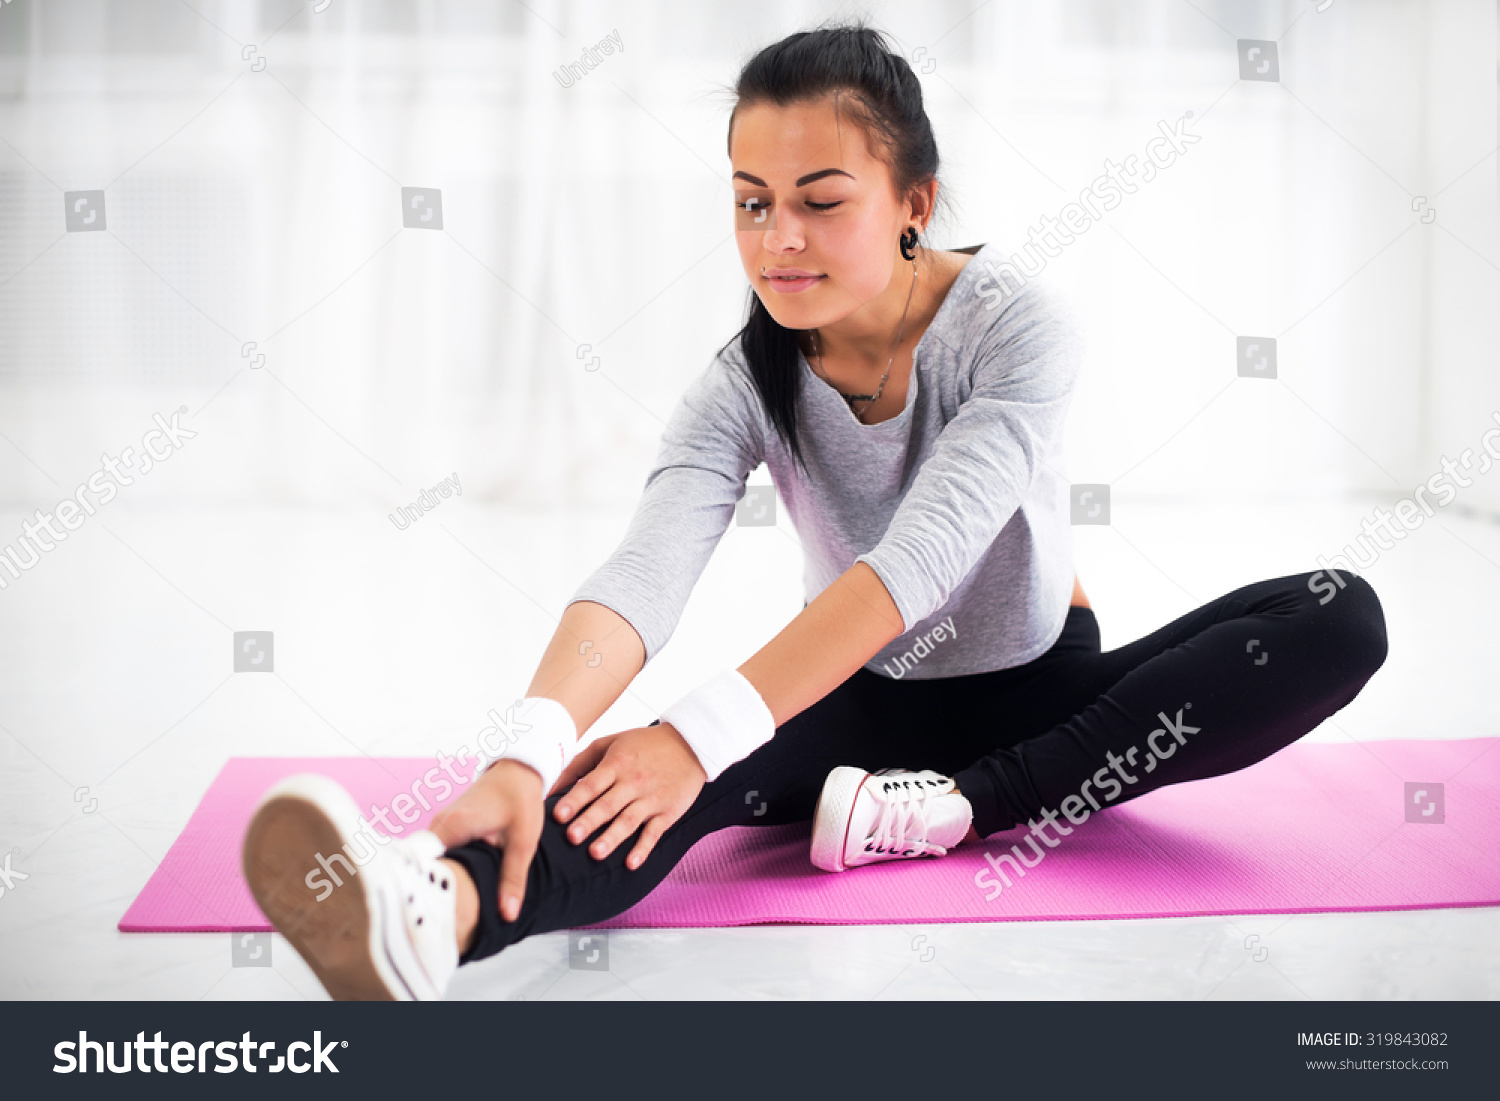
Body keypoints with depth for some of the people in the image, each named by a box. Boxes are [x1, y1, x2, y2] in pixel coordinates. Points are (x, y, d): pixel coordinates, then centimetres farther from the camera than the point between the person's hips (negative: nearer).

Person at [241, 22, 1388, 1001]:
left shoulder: (1018, 325, -22)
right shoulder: (746, 386, -14)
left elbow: (919, 559, -37)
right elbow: (641, 577, -31)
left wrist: (701, 730, -48)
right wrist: (529, 753, -52)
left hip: (1043, 695, 0)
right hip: (869, 703, 0)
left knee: (1337, 621, -26)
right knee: (652, 784, -33)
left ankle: (954, 810, -31)